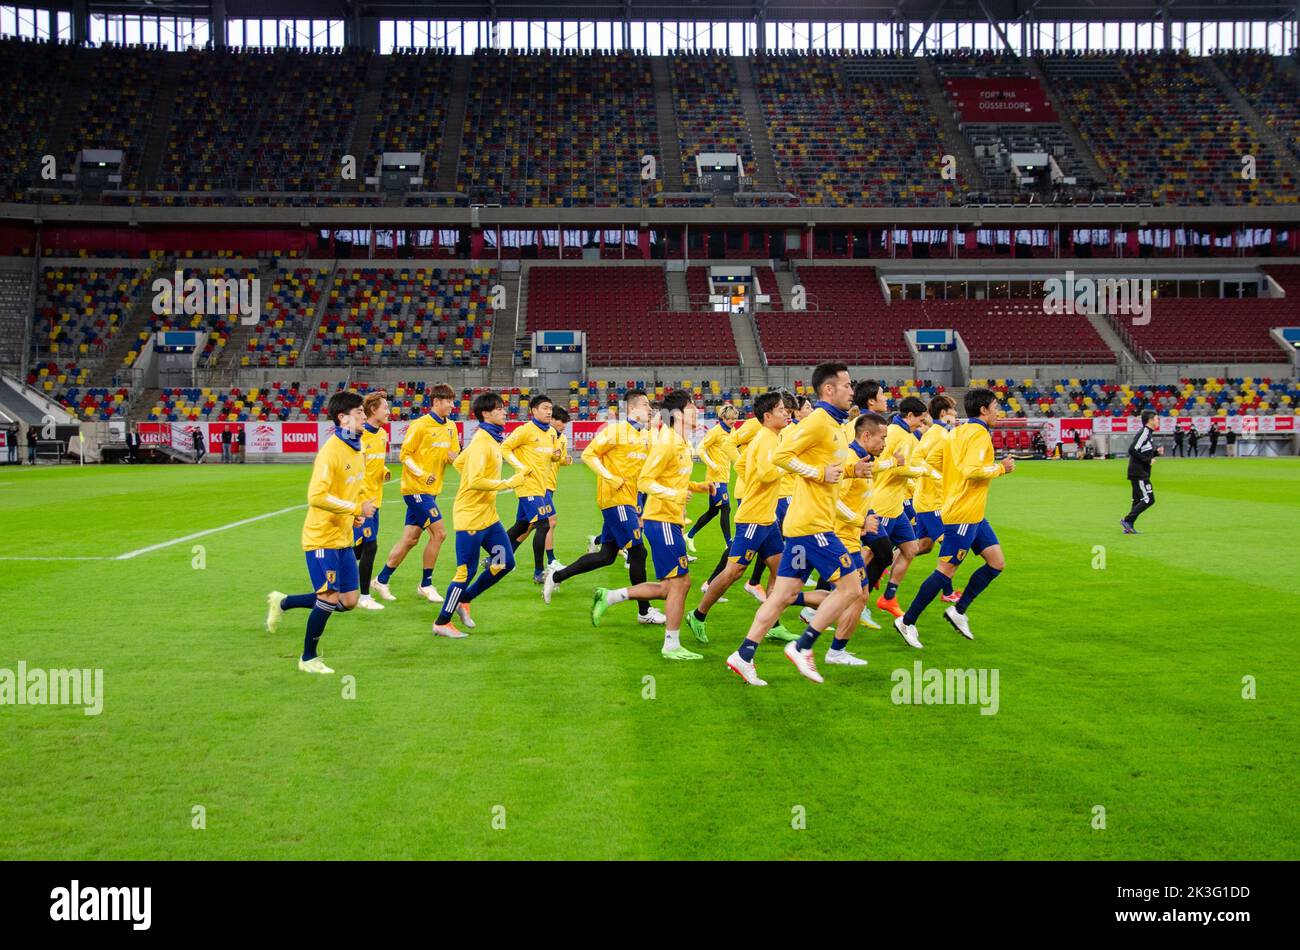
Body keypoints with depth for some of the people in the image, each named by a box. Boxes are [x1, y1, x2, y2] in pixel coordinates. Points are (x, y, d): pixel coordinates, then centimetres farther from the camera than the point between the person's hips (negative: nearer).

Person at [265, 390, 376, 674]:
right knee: (329, 598, -6)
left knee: (348, 601, 8)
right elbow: (317, 496, -27)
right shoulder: (331, 450, -19)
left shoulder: (355, 449, 8)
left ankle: (282, 602, 26)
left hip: (343, 538, 8)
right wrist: (357, 508, -22)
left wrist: (355, 515, 5)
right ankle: (309, 658, 14)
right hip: (322, 538, -8)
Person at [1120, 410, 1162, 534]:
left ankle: (1129, 527, 14)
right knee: (1149, 499, -11)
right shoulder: (1144, 433, -14)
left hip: (1142, 474, 10)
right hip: (1139, 473, -10)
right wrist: (1148, 460, -19)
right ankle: (1127, 520, -10)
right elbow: (1132, 450, -23)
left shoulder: (1148, 433, 16)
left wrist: (1156, 452, 7)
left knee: (1138, 500, 11)